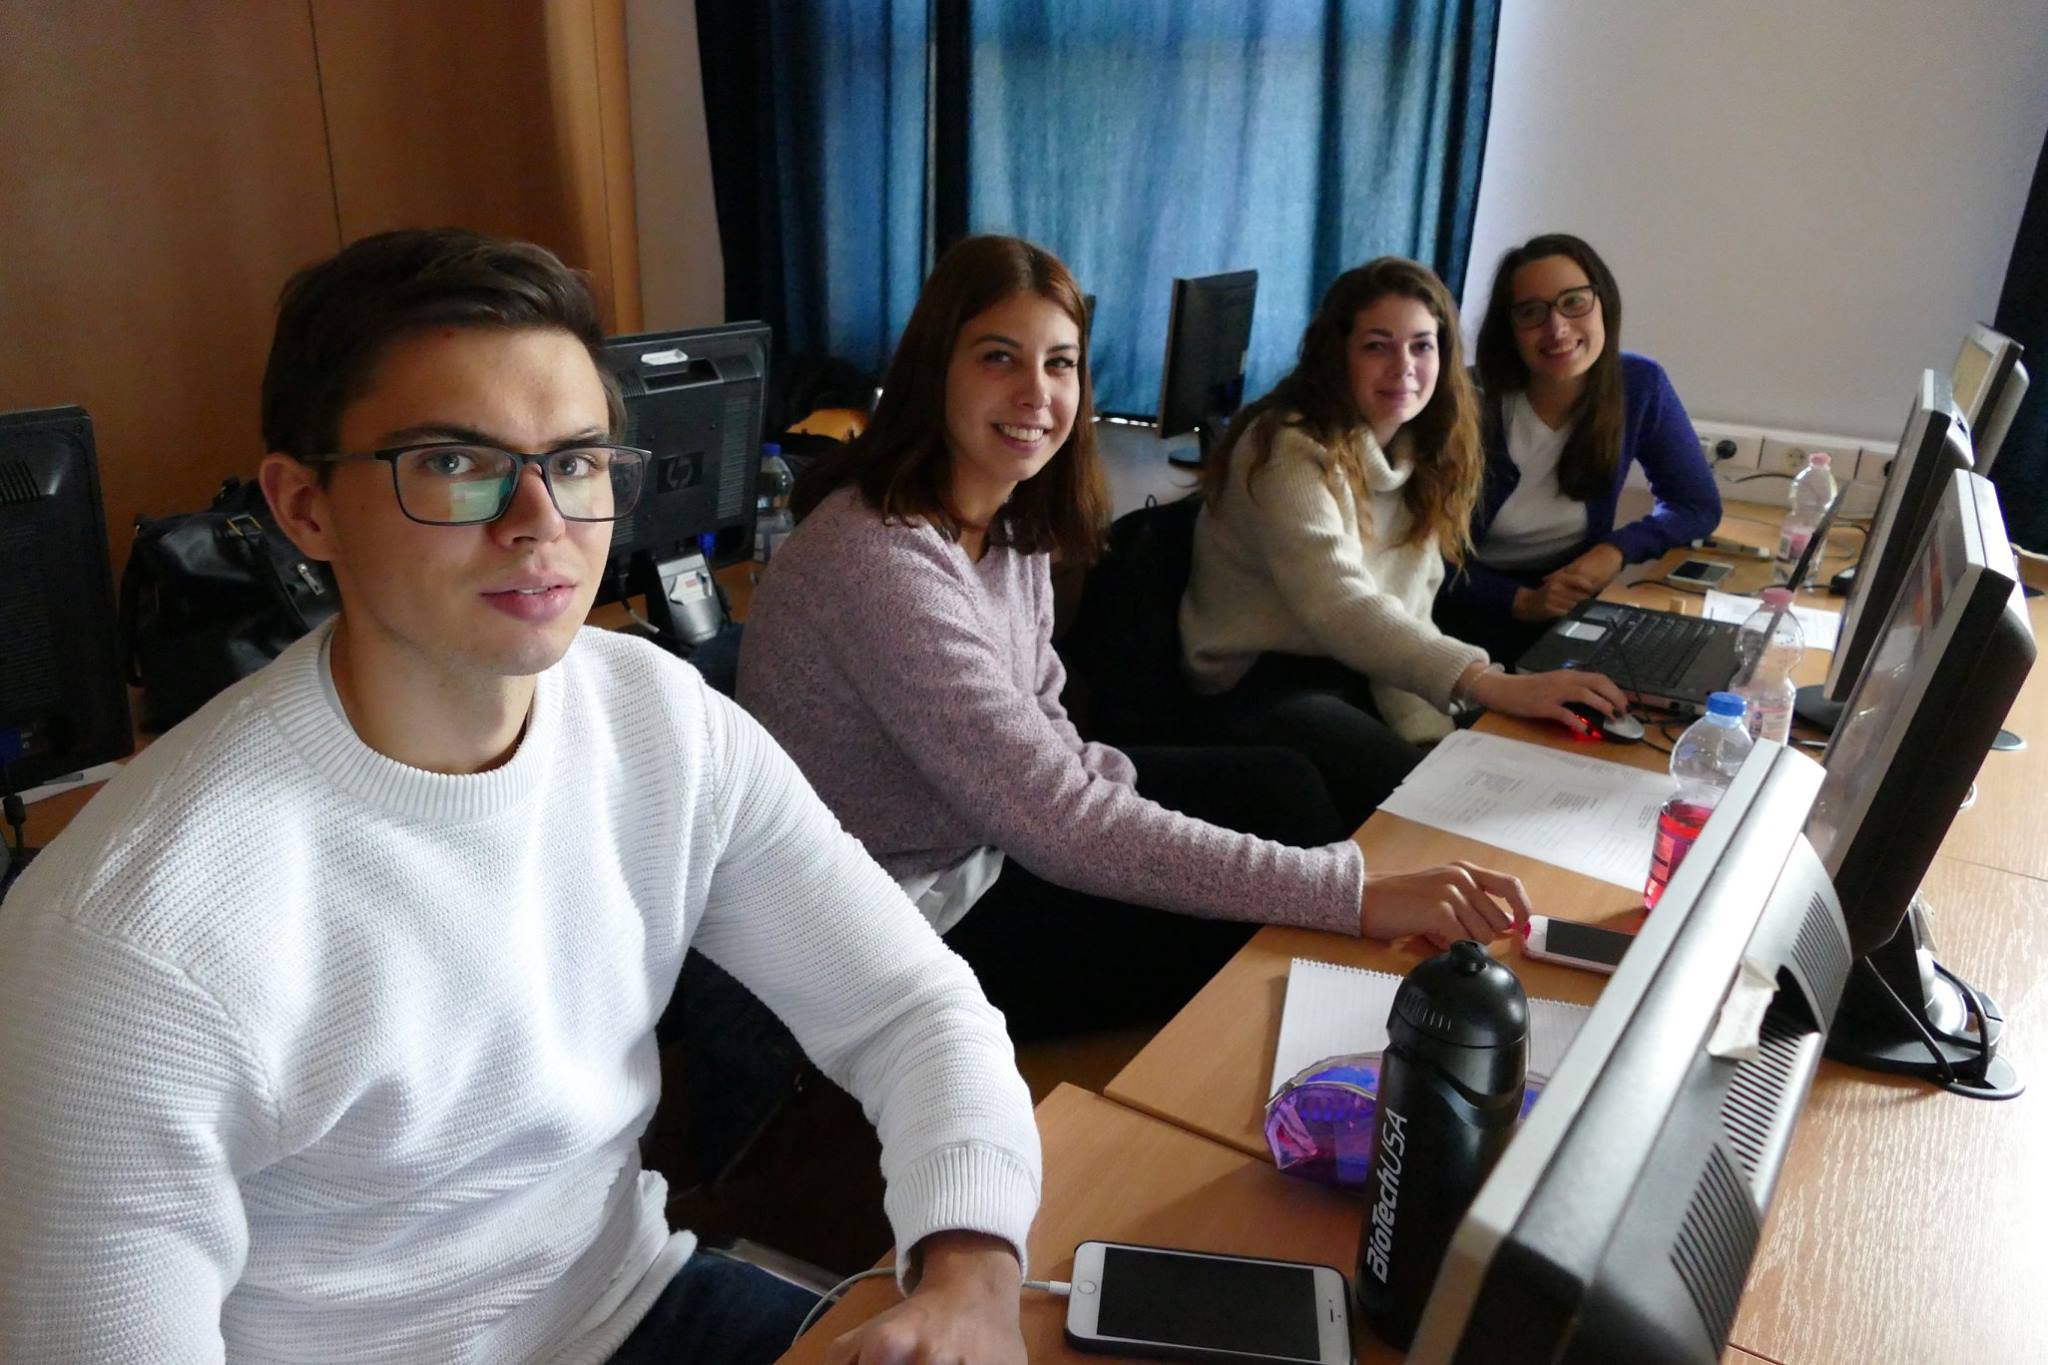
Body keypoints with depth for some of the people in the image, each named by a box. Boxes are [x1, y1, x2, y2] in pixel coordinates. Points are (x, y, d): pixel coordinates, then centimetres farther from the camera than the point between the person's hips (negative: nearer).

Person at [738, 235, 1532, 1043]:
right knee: (1272, 947, -7)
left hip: (995, 842, 9)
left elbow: (1038, 729, 5)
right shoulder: (880, 561, -31)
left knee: (1278, 786, 9)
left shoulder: (1011, 520, -2)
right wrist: (1355, 897, -35)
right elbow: (1061, 827, -34)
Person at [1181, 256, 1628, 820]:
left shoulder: (1417, 450, 7)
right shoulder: (1292, 451, -19)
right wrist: (1495, 686, -43)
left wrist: (1430, 728, -15)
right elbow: (1341, 609, -33)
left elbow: (1406, 607, 0)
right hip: (1265, 680, -7)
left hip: (1365, 672, 8)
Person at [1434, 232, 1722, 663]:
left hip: (1572, 608, 5)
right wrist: (1523, 601, -24)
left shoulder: (1639, 385, -5)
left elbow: (1698, 506, 6)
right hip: (1468, 609, -4)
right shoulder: (1474, 402, -18)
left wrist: (1617, 550, -11)